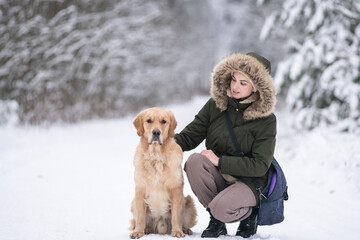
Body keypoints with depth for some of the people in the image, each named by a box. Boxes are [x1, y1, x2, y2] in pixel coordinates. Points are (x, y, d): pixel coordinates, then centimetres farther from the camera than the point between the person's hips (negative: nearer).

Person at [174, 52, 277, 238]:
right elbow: (189, 136, -1)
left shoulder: (266, 120, -11)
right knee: (194, 160, -28)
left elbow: (260, 165, -15)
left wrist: (220, 161, -20)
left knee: (222, 208, -34)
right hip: (217, 176, 4)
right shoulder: (215, 105, -1)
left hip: (247, 181, -4)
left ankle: (249, 212, 5)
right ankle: (216, 221, -9)